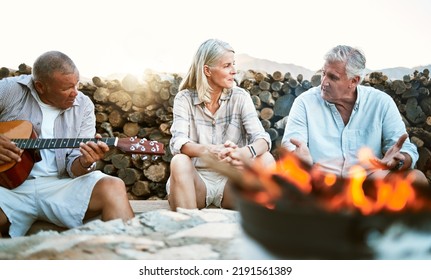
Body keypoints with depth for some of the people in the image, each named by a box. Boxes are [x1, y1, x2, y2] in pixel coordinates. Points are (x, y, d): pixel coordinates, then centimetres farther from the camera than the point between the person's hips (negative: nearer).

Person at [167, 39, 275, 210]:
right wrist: (208, 150, -41)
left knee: (266, 160, -24)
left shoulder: (240, 97, -1)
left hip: (231, 182, 2)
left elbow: (262, 138, -14)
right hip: (197, 179, -1)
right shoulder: (184, 99, -4)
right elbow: (177, 143, -19)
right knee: (179, 162, -33)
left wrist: (246, 152, -39)